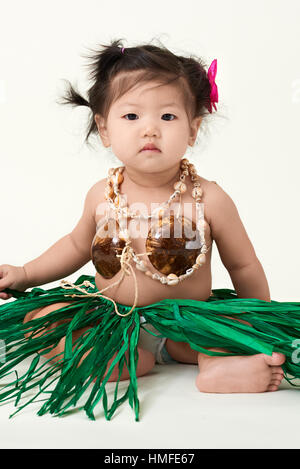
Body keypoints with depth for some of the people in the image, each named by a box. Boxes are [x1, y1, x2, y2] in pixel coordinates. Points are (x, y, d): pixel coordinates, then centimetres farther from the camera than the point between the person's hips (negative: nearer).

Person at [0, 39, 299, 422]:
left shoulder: (209, 200, -14)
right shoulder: (102, 196, -7)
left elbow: (244, 268, -1)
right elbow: (77, 246, 14)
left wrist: (260, 333, 4)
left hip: (186, 326, -2)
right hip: (109, 324, 3)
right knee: (37, 322, -15)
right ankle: (136, 361, -25)